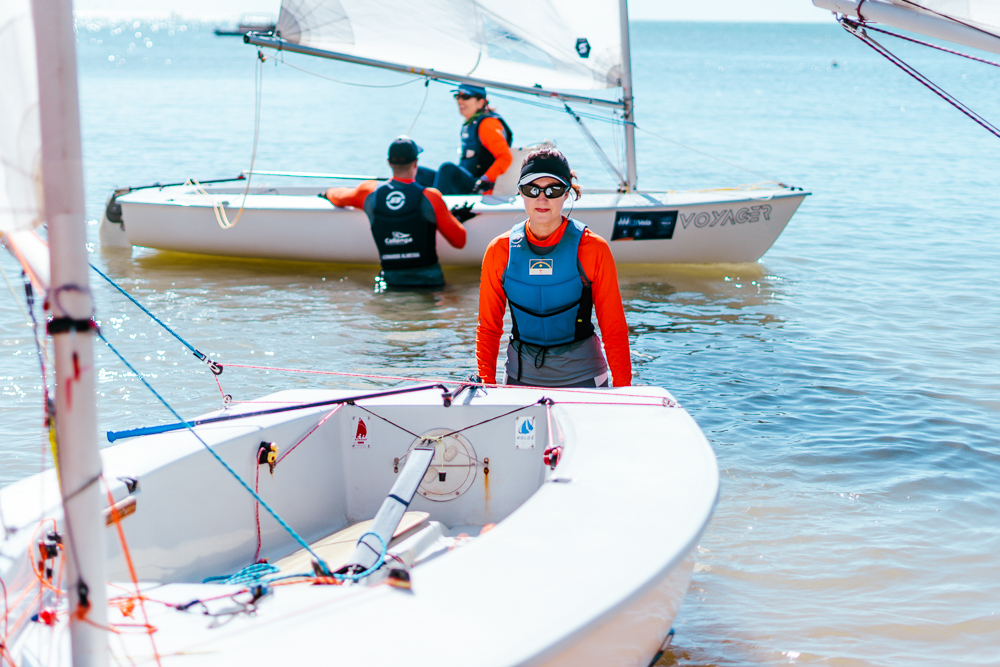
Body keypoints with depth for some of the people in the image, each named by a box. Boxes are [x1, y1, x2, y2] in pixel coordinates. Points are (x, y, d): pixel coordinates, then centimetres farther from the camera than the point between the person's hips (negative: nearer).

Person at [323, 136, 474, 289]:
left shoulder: (370, 192, -1)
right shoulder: (429, 197, -11)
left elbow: (339, 197, 22)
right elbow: (459, 241, -5)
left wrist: (328, 193, 46)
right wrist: (456, 218, 16)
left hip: (392, 280, 3)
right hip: (429, 281, -3)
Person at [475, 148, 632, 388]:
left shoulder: (593, 249, -6)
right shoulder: (500, 251, 0)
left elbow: (614, 327, -3)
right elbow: (488, 327, 6)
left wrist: (622, 390, -8)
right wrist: (487, 385, -4)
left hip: (581, 377, -2)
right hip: (521, 377, 2)